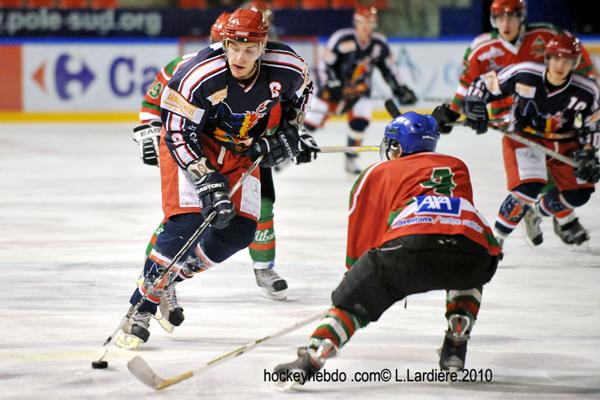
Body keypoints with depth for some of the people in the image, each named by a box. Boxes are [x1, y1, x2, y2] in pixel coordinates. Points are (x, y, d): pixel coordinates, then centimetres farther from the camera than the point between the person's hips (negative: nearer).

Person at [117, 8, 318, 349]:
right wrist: (206, 180, -31)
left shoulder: (286, 67, -22)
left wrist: (289, 130, -4)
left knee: (240, 231, -3)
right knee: (186, 222, -21)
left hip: (242, 151, 5)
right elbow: (178, 132, -25)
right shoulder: (198, 76, -34)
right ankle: (143, 305, -13)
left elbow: (302, 90, 4)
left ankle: (171, 279, 16)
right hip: (193, 145, -5)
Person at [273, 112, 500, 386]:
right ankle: (456, 345, 24)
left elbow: (362, 237, 27)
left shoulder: (378, 173, 27)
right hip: (473, 247, 3)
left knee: (351, 300, 12)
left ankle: (310, 359, -8)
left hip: (411, 246, -3)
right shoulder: (457, 167, 37)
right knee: (469, 275, 39)